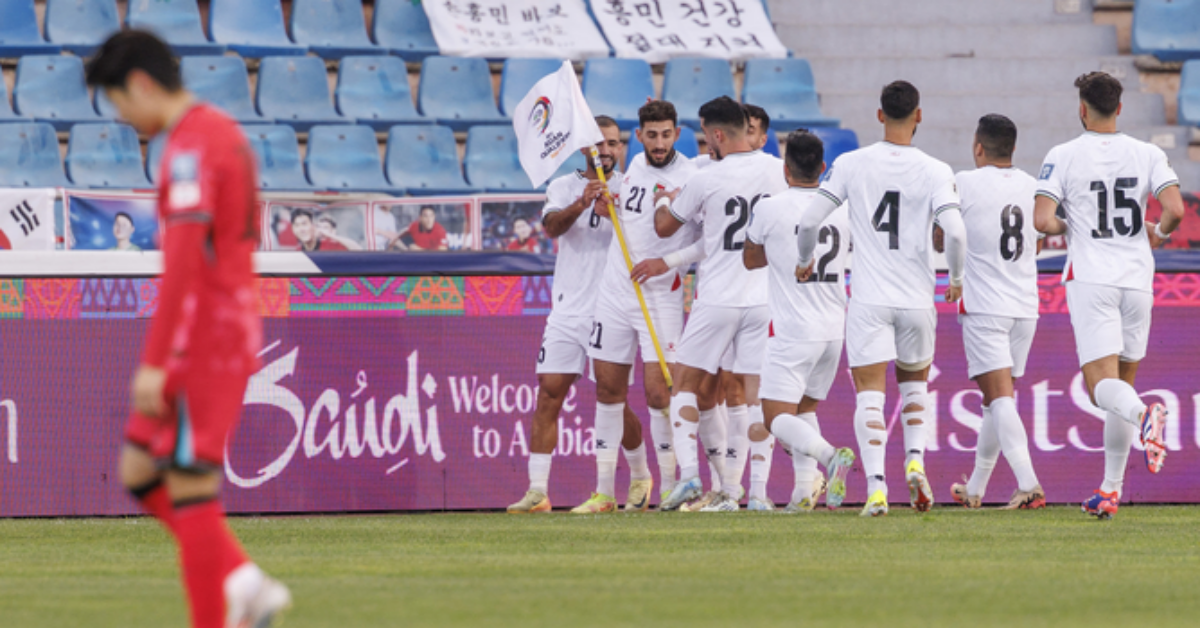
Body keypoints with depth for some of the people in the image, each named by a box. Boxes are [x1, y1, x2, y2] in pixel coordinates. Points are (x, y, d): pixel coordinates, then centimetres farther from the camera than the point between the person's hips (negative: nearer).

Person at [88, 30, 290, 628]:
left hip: (201, 346, -10)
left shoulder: (191, 147, -16)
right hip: (233, 332, 10)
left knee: (189, 487, -6)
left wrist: (154, 362, -24)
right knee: (138, 472, 12)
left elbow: (184, 260, -23)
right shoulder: (225, 132, 16)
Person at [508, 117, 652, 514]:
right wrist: (581, 204, -32)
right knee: (548, 395, -6)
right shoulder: (564, 187, 8)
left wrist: (612, 213, -28)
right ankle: (537, 490, -7)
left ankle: (641, 477, 24)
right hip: (568, 311, 2)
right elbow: (552, 225, -11)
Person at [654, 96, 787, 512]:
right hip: (764, 296, 3)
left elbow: (664, 228, 6)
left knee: (686, 385, 8)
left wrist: (663, 201, 27)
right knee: (753, 392, 4)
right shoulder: (778, 171, 0)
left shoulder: (705, 181, -10)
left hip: (717, 298, -3)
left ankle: (688, 474, -6)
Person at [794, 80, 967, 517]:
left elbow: (809, 222, -4)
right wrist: (956, 279, 4)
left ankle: (876, 484, -17)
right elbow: (954, 232, -15)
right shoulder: (935, 172, -5)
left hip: (868, 300, -1)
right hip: (917, 298, 1)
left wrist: (804, 261, 17)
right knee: (914, 382, 23)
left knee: (870, 393, -1)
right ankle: (915, 460, 3)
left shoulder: (850, 165, -2)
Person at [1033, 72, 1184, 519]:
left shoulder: (1063, 157, -3)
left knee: (1102, 384, -9)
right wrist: (1160, 233, 15)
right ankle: (1111, 489, 14)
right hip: (1137, 279, 3)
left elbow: (1042, 220, -11)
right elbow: (1175, 210, -7)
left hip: (1090, 278, -3)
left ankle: (1143, 415, -44)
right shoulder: (1148, 155, 4)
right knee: (1123, 380, 14)